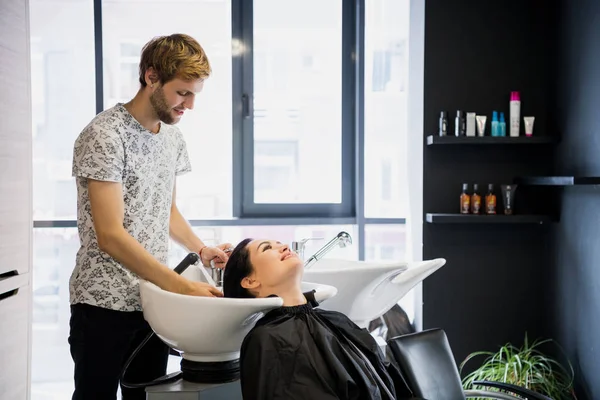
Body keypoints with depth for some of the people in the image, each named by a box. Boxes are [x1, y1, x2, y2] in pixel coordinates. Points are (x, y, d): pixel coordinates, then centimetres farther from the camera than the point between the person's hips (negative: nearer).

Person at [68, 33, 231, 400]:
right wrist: (183, 286, -25)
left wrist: (202, 250, 2)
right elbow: (110, 236, -22)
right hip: (105, 304, -6)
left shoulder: (173, 136, 7)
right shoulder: (105, 136, -16)